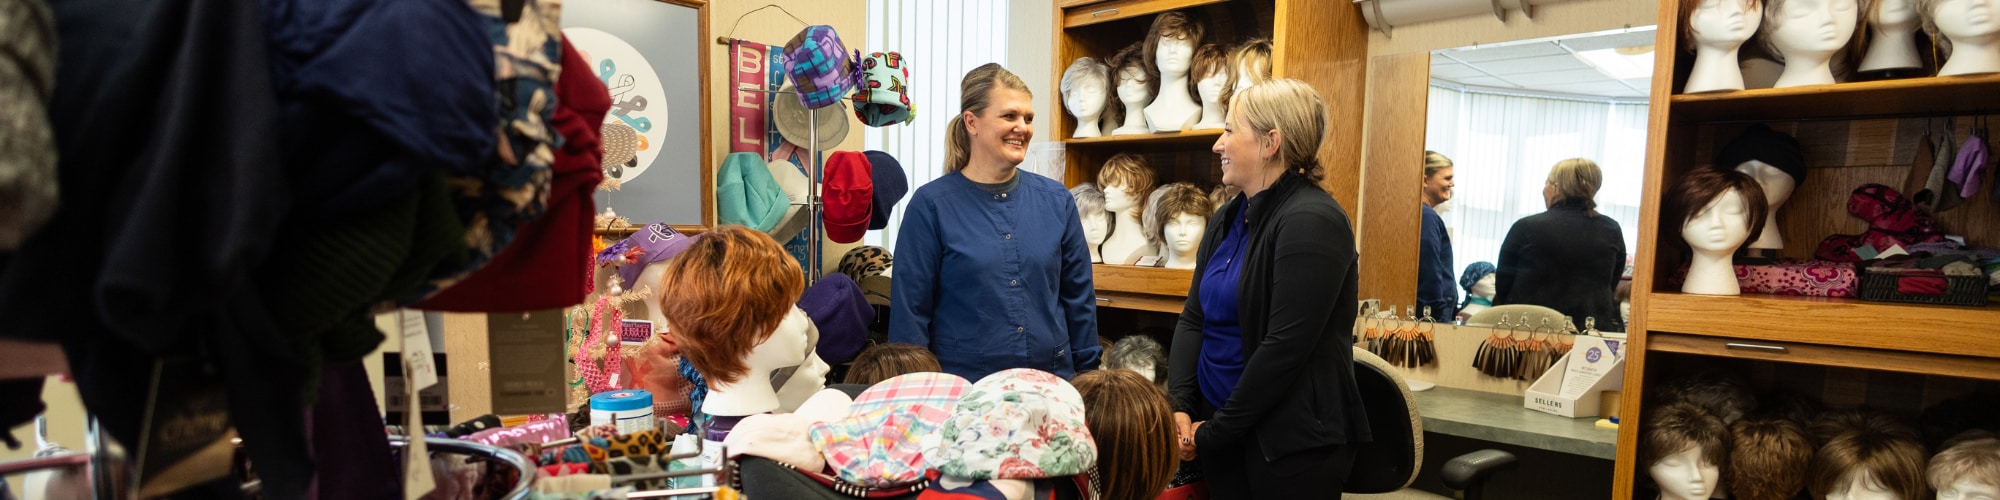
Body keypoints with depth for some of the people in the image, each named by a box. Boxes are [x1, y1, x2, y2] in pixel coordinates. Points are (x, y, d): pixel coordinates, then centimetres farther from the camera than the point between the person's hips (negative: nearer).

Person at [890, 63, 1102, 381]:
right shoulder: (931, 205, -7)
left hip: (1052, 383, 3)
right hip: (961, 387, -3)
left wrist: (1088, 376, 4)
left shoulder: (1057, 200, 2)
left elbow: (1079, 298, 6)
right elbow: (910, 308, -6)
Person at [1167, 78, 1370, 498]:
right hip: (1221, 431, 7)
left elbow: (1285, 346, -22)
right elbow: (1193, 319, 8)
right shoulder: (1226, 220, 9)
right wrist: (1181, 406, -5)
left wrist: (1216, 431, -15)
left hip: (1291, 445, -7)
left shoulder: (1310, 222, -17)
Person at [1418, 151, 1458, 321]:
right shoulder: (1426, 216, -15)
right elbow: (1431, 274, -18)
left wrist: (1450, 312, 19)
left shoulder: (1427, 215, 13)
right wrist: (1441, 318, -15)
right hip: (1430, 314, -9)